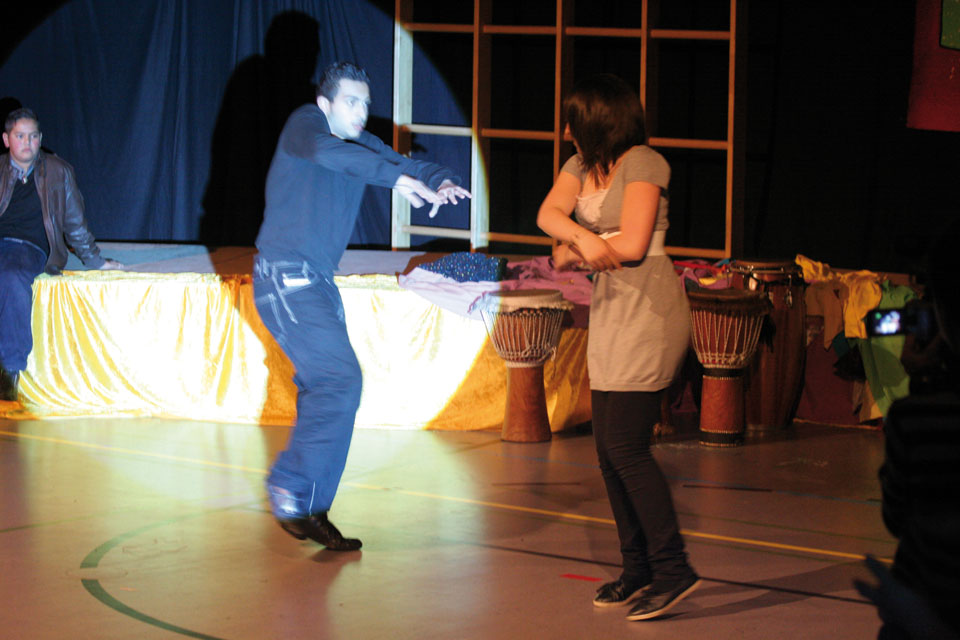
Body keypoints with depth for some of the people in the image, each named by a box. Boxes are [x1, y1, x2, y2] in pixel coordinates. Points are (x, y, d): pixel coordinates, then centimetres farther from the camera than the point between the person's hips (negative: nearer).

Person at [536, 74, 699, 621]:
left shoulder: (643, 163, -9)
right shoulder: (581, 166, 15)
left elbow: (632, 243, -17)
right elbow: (549, 213, -1)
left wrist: (571, 254, -4)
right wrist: (585, 239, -21)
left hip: (649, 310, -9)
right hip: (610, 309, 9)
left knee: (626, 446, -13)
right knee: (609, 447, 7)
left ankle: (674, 569, -7)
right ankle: (639, 570, 15)